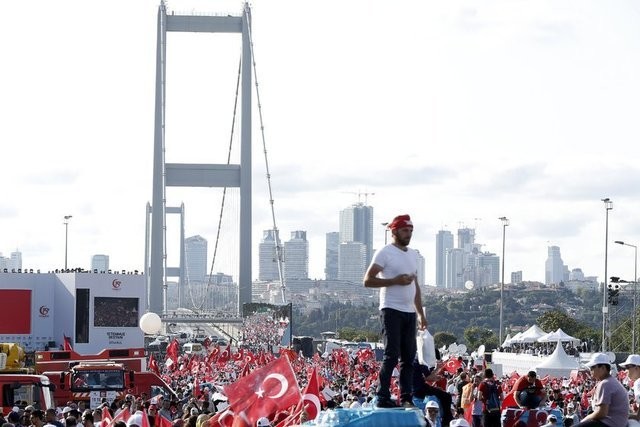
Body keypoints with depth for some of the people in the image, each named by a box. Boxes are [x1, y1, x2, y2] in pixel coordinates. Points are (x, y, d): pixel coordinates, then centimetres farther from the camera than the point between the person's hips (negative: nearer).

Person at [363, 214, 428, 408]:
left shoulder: (413, 254, 18)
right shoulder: (385, 252, -6)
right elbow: (368, 280, -13)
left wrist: (421, 314, 20)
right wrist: (395, 280, -20)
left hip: (409, 312, 8)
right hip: (391, 310, -7)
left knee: (409, 357, 7)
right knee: (391, 355, -10)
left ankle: (406, 398, 12)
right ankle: (382, 398, -6)